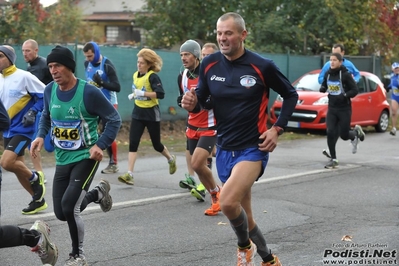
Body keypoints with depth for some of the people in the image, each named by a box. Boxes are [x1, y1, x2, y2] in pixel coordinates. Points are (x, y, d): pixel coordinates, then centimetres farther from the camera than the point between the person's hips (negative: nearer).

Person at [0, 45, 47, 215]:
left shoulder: (24, 76, -14)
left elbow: (45, 95, -10)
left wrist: (32, 112, -20)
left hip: (22, 129, -8)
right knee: (17, 166, 12)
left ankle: (35, 178, 6)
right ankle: (38, 200, 27)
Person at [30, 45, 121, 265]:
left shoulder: (89, 92, -19)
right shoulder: (49, 90, -2)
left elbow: (114, 119, -10)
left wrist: (100, 145, -21)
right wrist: (41, 136, -1)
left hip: (86, 158, -6)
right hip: (62, 159, 6)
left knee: (69, 207, -18)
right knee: (61, 213, 9)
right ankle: (97, 193, 38)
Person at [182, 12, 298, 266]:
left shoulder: (262, 66, -12)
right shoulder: (209, 64, -2)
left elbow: (291, 95, 2)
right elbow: (201, 101, 9)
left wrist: (277, 129, -8)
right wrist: (192, 103, -15)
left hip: (253, 148, -5)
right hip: (224, 150, 5)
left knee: (227, 201, -27)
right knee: (244, 216, 14)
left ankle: (245, 245, 2)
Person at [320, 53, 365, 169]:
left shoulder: (345, 75, -13)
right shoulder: (328, 74, 2)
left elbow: (355, 90, -12)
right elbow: (324, 85, 18)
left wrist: (344, 96, -25)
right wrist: (322, 89, -5)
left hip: (344, 109, -4)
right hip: (332, 108, 4)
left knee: (344, 135, 2)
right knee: (330, 133, -9)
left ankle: (356, 132, 39)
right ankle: (333, 159, 2)